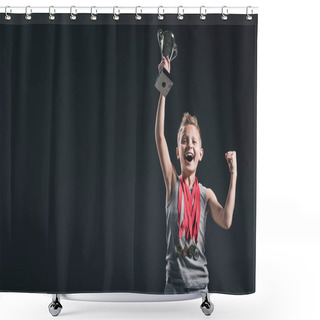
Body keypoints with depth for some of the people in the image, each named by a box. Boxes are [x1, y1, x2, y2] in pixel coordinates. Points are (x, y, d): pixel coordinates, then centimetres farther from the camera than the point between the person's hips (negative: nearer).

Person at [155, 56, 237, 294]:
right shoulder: (172, 183, -1)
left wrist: (233, 175, -17)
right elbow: (159, 135, -10)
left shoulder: (207, 194, 2)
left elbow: (226, 221, -17)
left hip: (199, 283, 1)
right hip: (174, 281, -1)